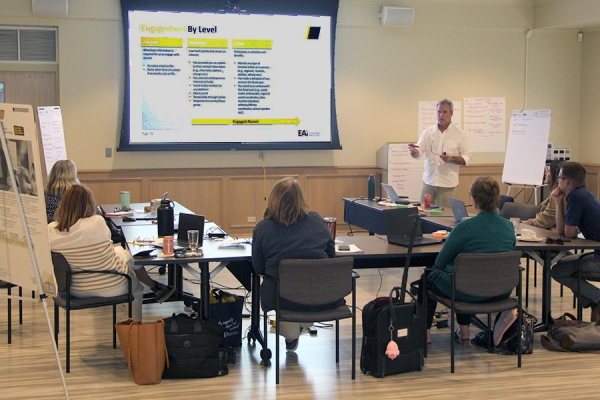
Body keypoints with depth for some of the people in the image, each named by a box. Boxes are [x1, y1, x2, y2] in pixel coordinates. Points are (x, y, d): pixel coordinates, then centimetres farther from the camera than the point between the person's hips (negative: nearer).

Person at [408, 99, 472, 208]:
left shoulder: (460, 135, 1)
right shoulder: (428, 132, 8)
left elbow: (467, 159, -1)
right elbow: (418, 153, 2)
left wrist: (452, 159, -19)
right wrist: (413, 151, -21)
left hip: (448, 183, -2)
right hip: (428, 181, 3)